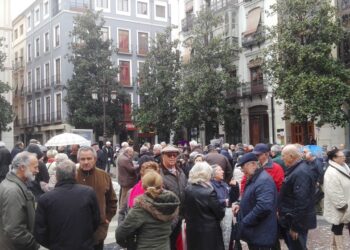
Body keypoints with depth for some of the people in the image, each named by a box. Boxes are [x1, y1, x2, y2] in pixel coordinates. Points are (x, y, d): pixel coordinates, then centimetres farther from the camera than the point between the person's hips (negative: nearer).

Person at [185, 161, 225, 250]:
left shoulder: (187, 190, -5)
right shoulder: (209, 192, -21)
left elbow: (185, 210, 7)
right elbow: (220, 213, -11)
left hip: (192, 231, 6)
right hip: (209, 232, -5)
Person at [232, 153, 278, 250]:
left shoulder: (264, 180, -21)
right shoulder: (253, 179, 13)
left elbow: (264, 207, -33)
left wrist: (245, 222, -23)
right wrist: (240, 205, 6)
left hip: (261, 234, -10)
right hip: (254, 232, 10)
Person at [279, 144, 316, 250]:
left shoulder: (301, 173, -24)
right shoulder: (297, 169, 9)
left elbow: (301, 202, -29)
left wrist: (295, 226, -26)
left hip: (297, 221, -10)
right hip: (292, 218, 10)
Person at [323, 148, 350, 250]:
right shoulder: (331, 173, -24)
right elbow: (334, 192, -26)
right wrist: (342, 205, -21)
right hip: (338, 207, -9)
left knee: (338, 227, 19)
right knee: (338, 227, 4)